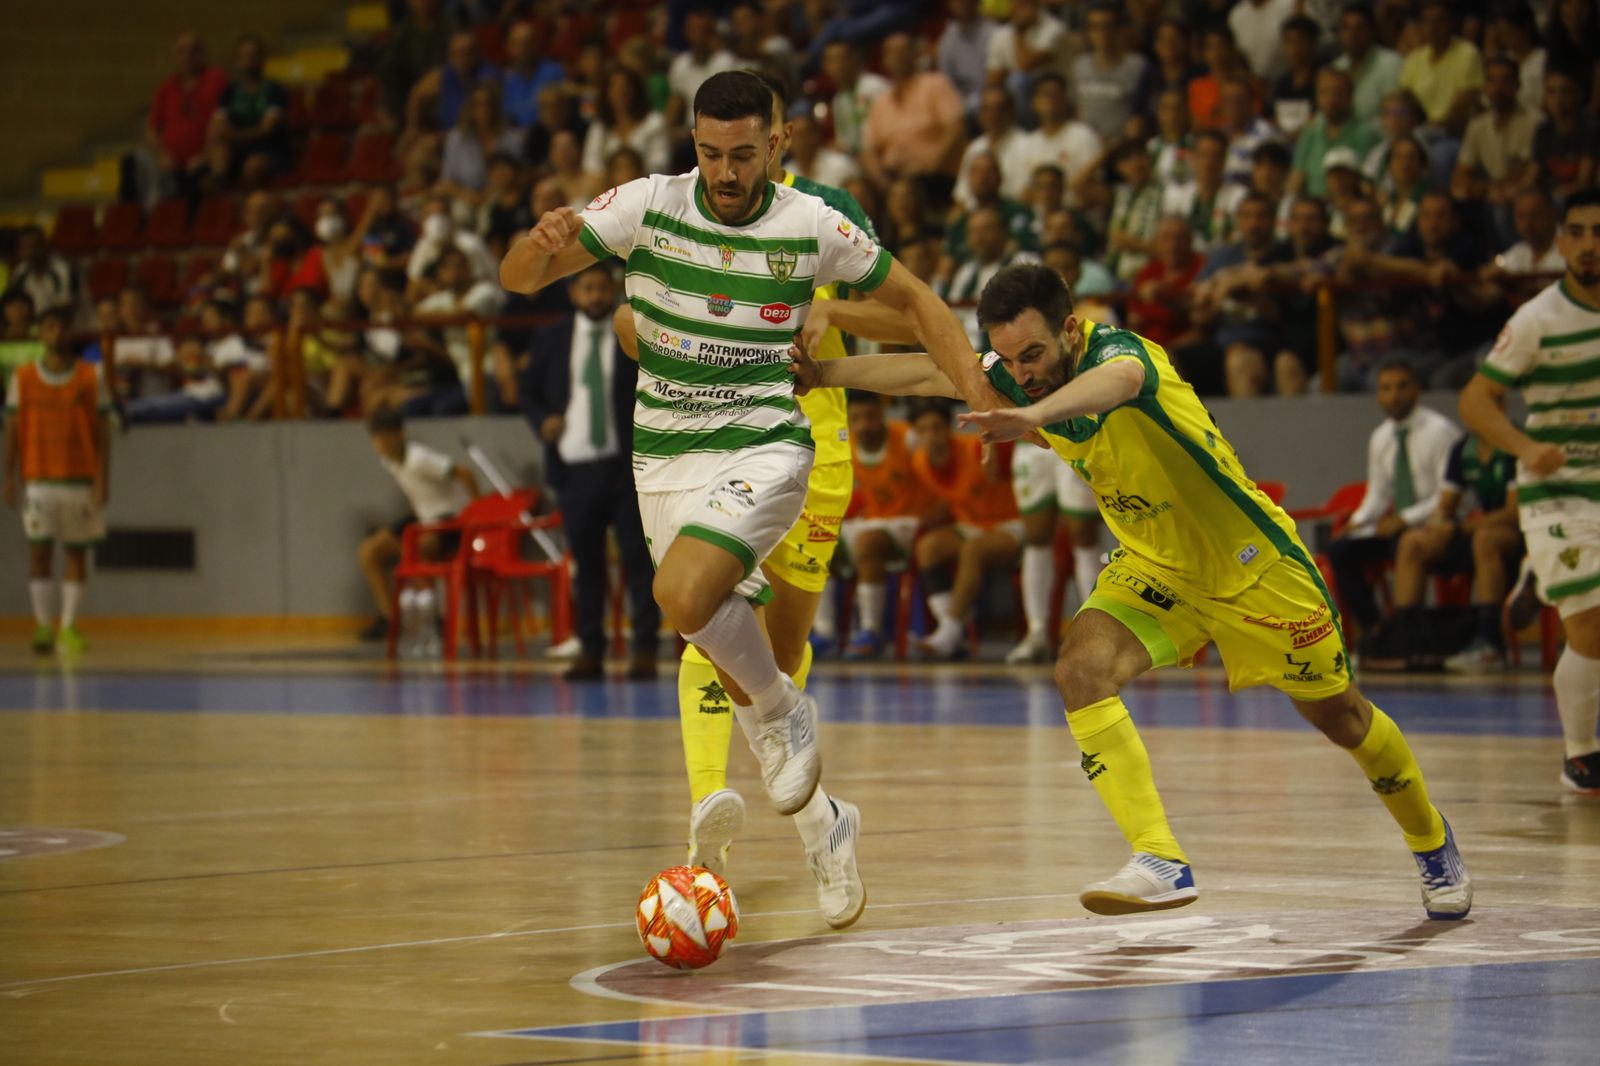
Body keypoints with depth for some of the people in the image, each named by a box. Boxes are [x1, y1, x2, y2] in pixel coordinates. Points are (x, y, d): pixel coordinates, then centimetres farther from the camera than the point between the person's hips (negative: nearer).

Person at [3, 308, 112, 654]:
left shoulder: (92, 377, 3)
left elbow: (102, 430, 2)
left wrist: (103, 479, -5)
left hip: (81, 479, 0)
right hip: (37, 479, 0)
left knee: (77, 552, 2)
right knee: (39, 551, -5)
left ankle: (68, 627, 6)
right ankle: (43, 625, -1)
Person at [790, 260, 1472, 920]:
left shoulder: (1120, 351, -33)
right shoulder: (1017, 374, -12)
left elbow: (1111, 381, -57)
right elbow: (929, 369, -2)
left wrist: (1033, 416, -77)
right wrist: (822, 373, -11)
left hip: (1250, 561, -6)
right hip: (1154, 567, 6)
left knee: (1337, 715, 10)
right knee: (1081, 670, -22)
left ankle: (1433, 843, 38)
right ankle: (1161, 862, -23)